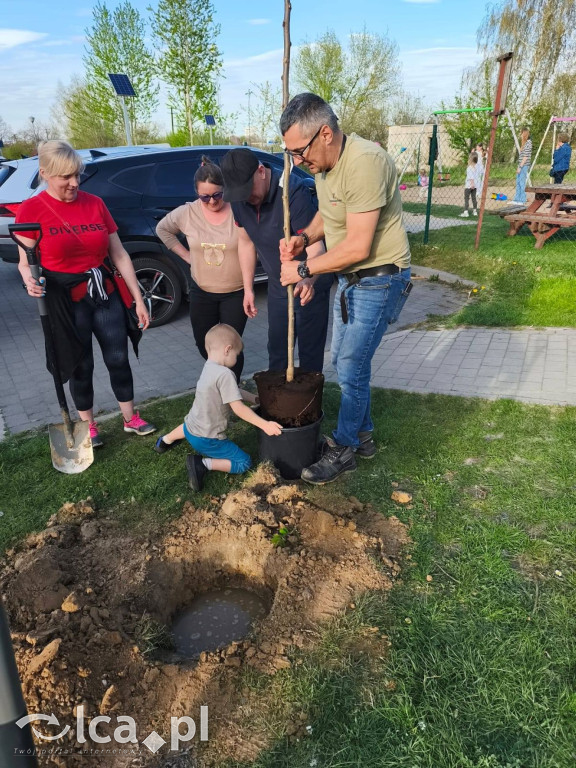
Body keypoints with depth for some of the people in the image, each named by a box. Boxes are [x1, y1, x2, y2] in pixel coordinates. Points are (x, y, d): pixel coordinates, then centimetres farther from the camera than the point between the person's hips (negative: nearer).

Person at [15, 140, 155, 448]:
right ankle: (88, 426, 30)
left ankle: (131, 419, 29)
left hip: (106, 295, 3)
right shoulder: (31, 210, -7)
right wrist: (30, 281, -29)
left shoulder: (95, 203, 2)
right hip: (66, 302, -3)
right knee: (81, 365, 9)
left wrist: (138, 299, 0)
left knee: (119, 359, 10)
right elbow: (25, 263, -5)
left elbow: (119, 255, 3)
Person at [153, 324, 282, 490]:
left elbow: (233, 392, 10)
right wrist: (264, 425, -25)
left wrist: (255, 399, 10)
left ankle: (166, 440, 63)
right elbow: (238, 408, -29)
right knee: (244, 463, -3)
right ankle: (203, 464, -13)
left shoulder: (208, 367, 1)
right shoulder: (224, 374, -28)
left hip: (191, 428, 9)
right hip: (207, 440, -9)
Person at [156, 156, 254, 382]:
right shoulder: (187, 213, -5)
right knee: (204, 344, 15)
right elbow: (162, 229, 13)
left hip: (236, 292, -4)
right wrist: (186, 256, 5)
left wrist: (248, 290, -22)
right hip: (201, 292, 4)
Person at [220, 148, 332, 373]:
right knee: (276, 350, 17)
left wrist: (309, 280, -53)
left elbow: (315, 247, -33)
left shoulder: (294, 192, -28)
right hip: (277, 285, 6)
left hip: (308, 285, -6)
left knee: (310, 351, 1)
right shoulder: (239, 199, -7)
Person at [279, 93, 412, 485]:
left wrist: (303, 269, -18)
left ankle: (344, 451, 17)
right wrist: (303, 238, -2)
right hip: (350, 277, 9)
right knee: (344, 362, 16)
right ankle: (363, 436, 34)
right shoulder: (323, 162, 2)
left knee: (352, 368, -3)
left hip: (379, 279, -9)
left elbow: (358, 247, -28)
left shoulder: (365, 162, -27)